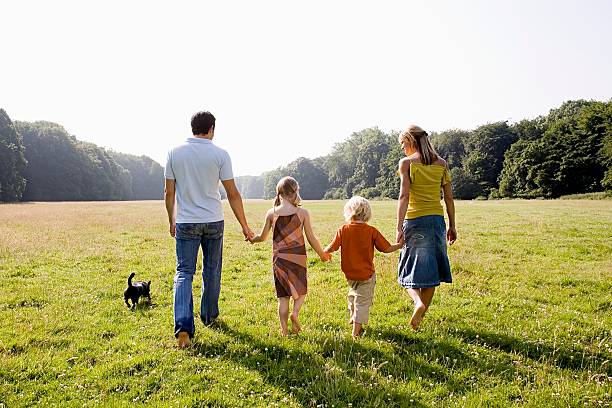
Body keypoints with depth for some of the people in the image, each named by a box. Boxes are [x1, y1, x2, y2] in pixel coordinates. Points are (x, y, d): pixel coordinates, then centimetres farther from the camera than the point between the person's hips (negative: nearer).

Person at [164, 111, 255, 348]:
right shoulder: (220, 155, -6)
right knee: (212, 271, 15)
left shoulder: (175, 153, 0)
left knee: (184, 273, 4)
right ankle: (209, 316, 32)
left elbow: (169, 192, 3)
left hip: (186, 223, 1)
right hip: (213, 222, 0)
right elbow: (233, 194, -6)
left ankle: (183, 327, -10)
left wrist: (171, 221, 17)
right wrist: (244, 226, 2)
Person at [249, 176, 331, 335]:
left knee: (283, 296, 11)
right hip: (297, 257, -1)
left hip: (279, 259, 1)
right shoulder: (302, 213, -6)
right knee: (301, 291, 18)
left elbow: (263, 237, 6)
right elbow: (311, 238, -2)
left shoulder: (271, 213, -3)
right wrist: (322, 255, 13)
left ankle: (284, 329, 9)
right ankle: (295, 312, -8)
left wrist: (252, 239, 29)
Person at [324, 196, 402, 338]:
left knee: (353, 294, 31)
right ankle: (356, 331, 10)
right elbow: (386, 248, -7)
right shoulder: (371, 231, -13)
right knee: (362, 301, 7)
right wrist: (399, 245, 11)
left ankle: (352, 317, 48)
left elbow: (332, 247, -6)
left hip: (349, 273, 3)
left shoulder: (343, 230, -10)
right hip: (366, 274, -3)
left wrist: (323, 252, 15)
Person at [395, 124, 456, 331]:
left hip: (415, 220, -4)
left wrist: (399, 227, -13)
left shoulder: (406, 162, -5)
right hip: (437, 219, 4)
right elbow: (449, 198, 8)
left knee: (410, 268, 9)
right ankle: (421, 314, 22)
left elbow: (404, 196, -13)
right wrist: (452, 226, 15)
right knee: (430, 268, 14)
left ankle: (418, 302, -17)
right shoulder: (441, 163, 8)